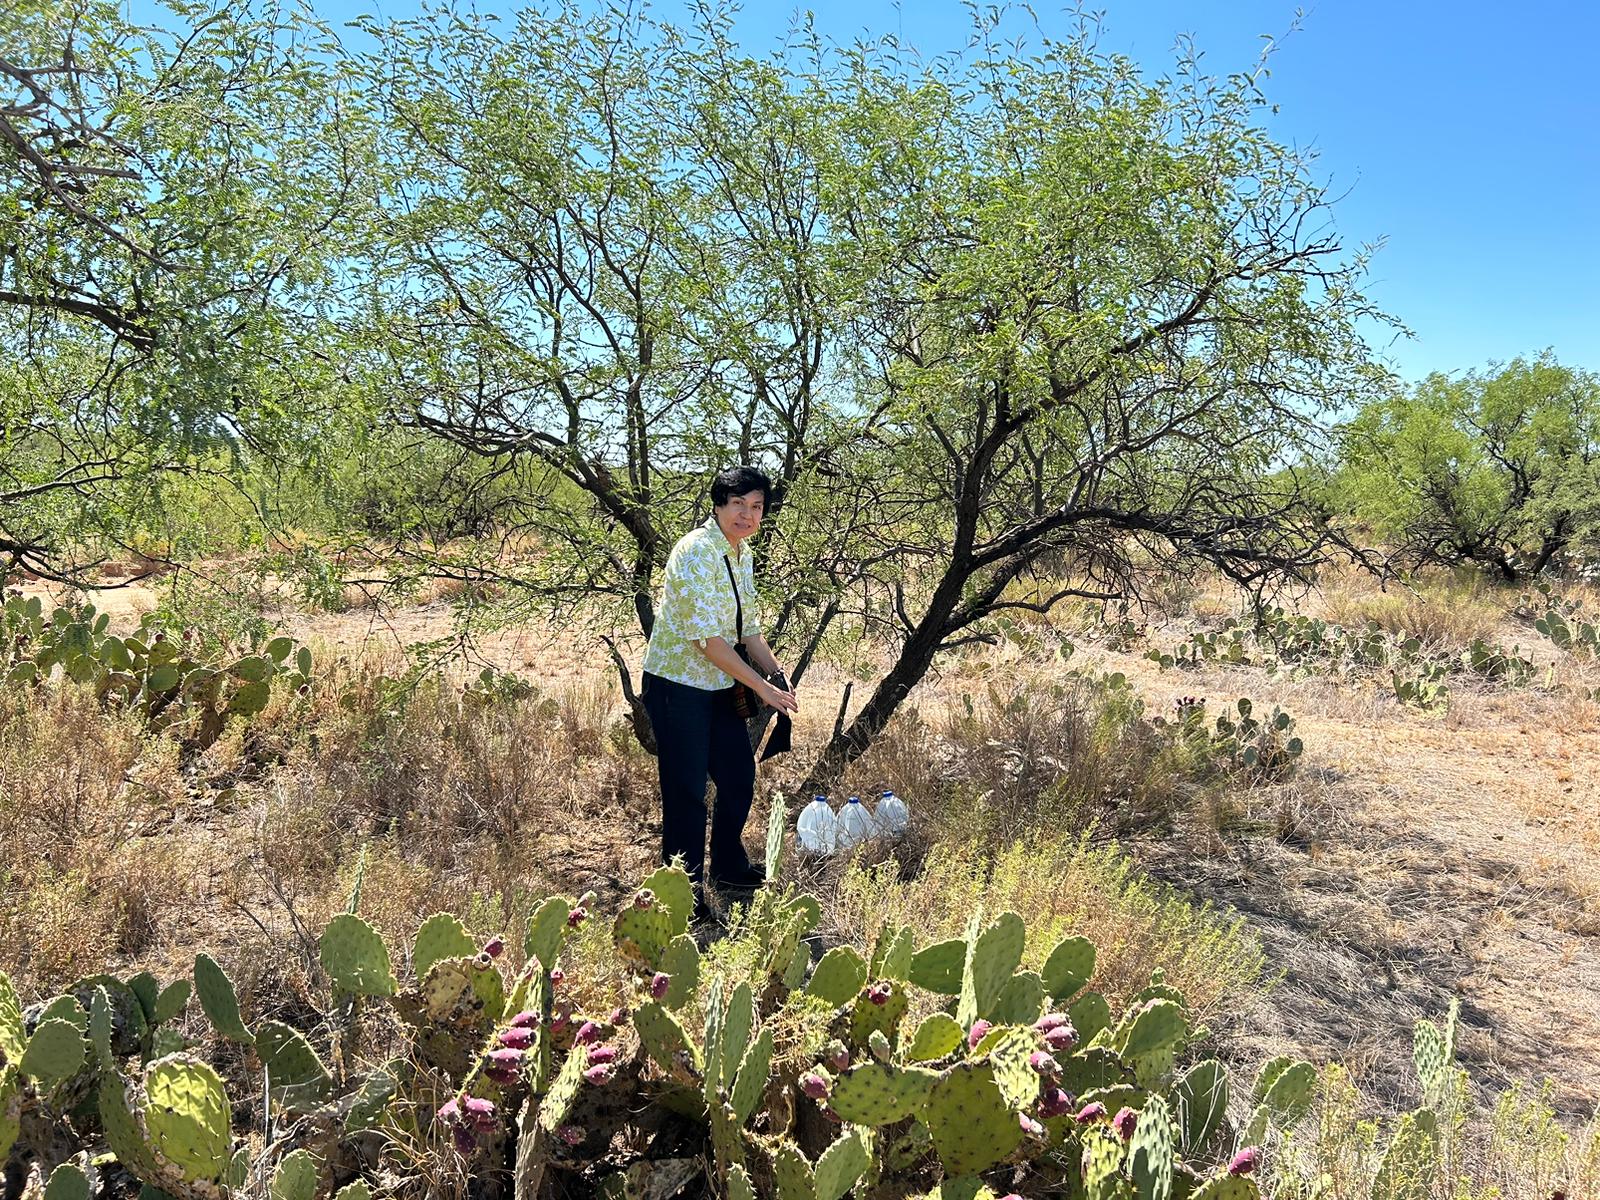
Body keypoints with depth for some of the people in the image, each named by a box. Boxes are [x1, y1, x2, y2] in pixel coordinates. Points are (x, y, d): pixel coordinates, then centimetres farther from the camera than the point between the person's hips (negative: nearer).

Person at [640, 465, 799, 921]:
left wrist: (779, 675, 2)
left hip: (721, 686, 9)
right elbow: (708, 639, -25)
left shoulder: (742, 553, 7)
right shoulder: (696, 552, -21)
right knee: (687, 791, -2)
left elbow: (748, 628, 15)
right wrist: (764, 688, -22)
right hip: (678, 686, -9)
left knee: (739, 778, 17)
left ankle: (728, 866, 37)